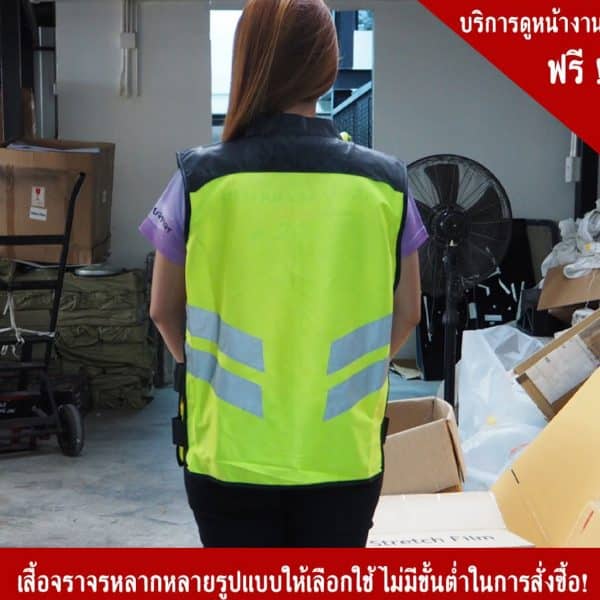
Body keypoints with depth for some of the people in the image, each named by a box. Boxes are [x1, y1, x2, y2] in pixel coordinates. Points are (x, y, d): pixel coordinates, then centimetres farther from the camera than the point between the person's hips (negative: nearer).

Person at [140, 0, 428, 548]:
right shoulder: (385, 183, -5)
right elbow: (406, 313, 5)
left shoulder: (201, 179, -9)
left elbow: (165, 310, 2)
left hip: (230, 451, -1)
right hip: (344, 453, 1)